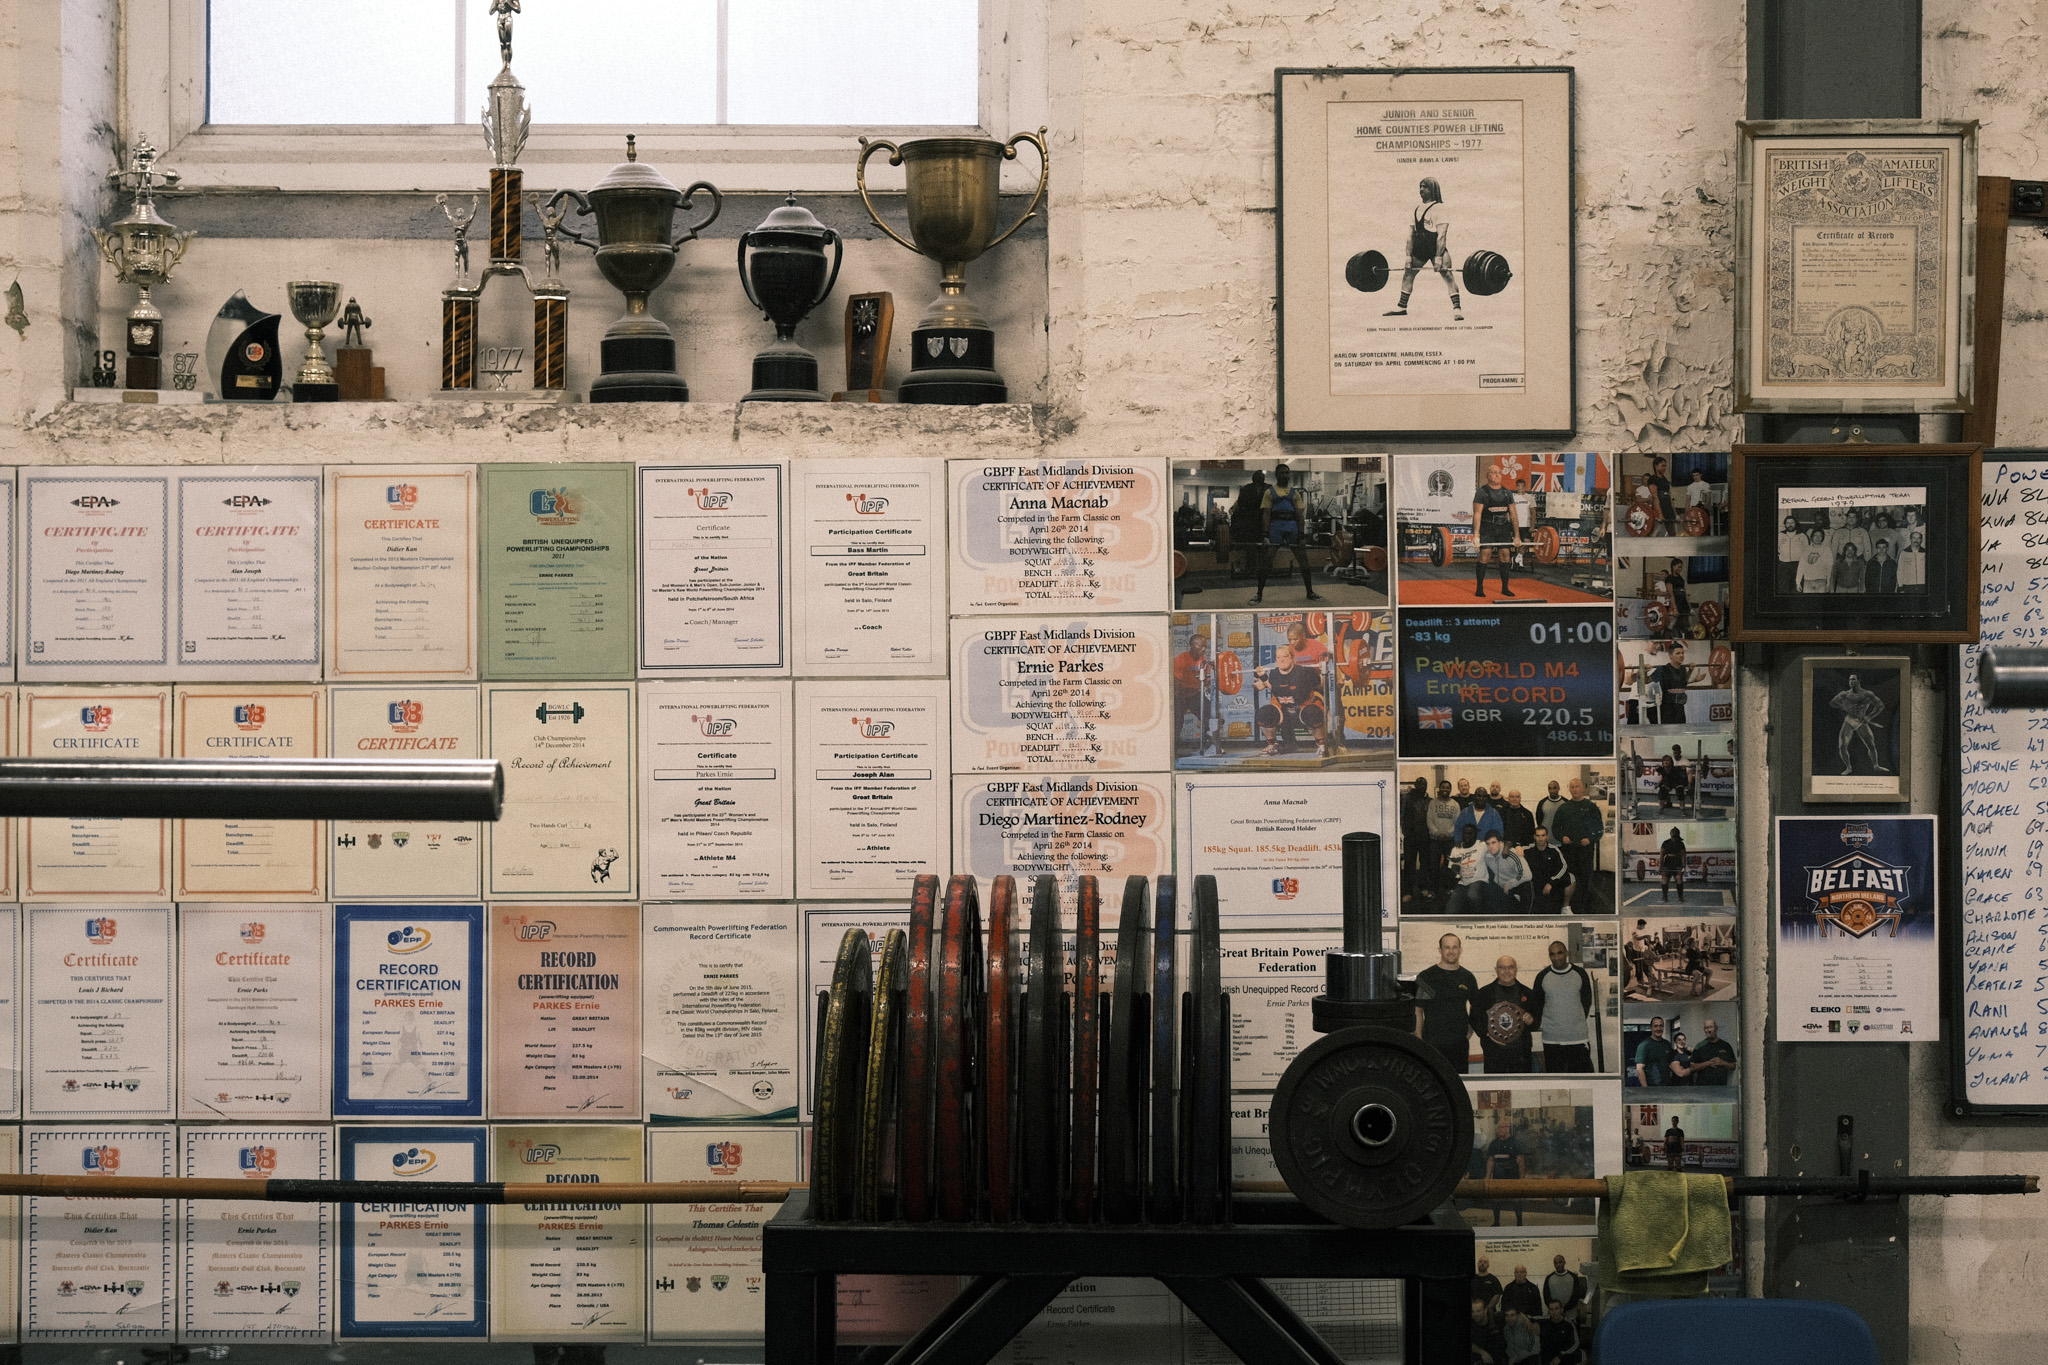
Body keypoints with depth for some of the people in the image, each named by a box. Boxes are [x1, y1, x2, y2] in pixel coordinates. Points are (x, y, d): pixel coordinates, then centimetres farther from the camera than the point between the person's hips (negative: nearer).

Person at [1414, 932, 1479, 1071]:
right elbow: (1417, 1010, -1)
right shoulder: (1426, 977, -2)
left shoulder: (1467, 978, 10)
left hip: (1460, 1044, 4)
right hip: (1432, 1043, -4)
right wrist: (1419, 1041, -6)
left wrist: (1469, 1031, 11)